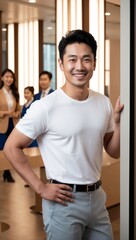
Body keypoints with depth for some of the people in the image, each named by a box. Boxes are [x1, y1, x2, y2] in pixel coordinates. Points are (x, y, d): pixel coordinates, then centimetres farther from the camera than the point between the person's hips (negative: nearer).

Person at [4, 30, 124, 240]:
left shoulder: (104, 103, 2)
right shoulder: (46, 107, -16)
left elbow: (114, 152, 9)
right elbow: (11, 147, -11)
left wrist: (117, 120, -8)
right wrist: (40, 188, -13)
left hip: (97, 197, 6)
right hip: (64, 200, -5)